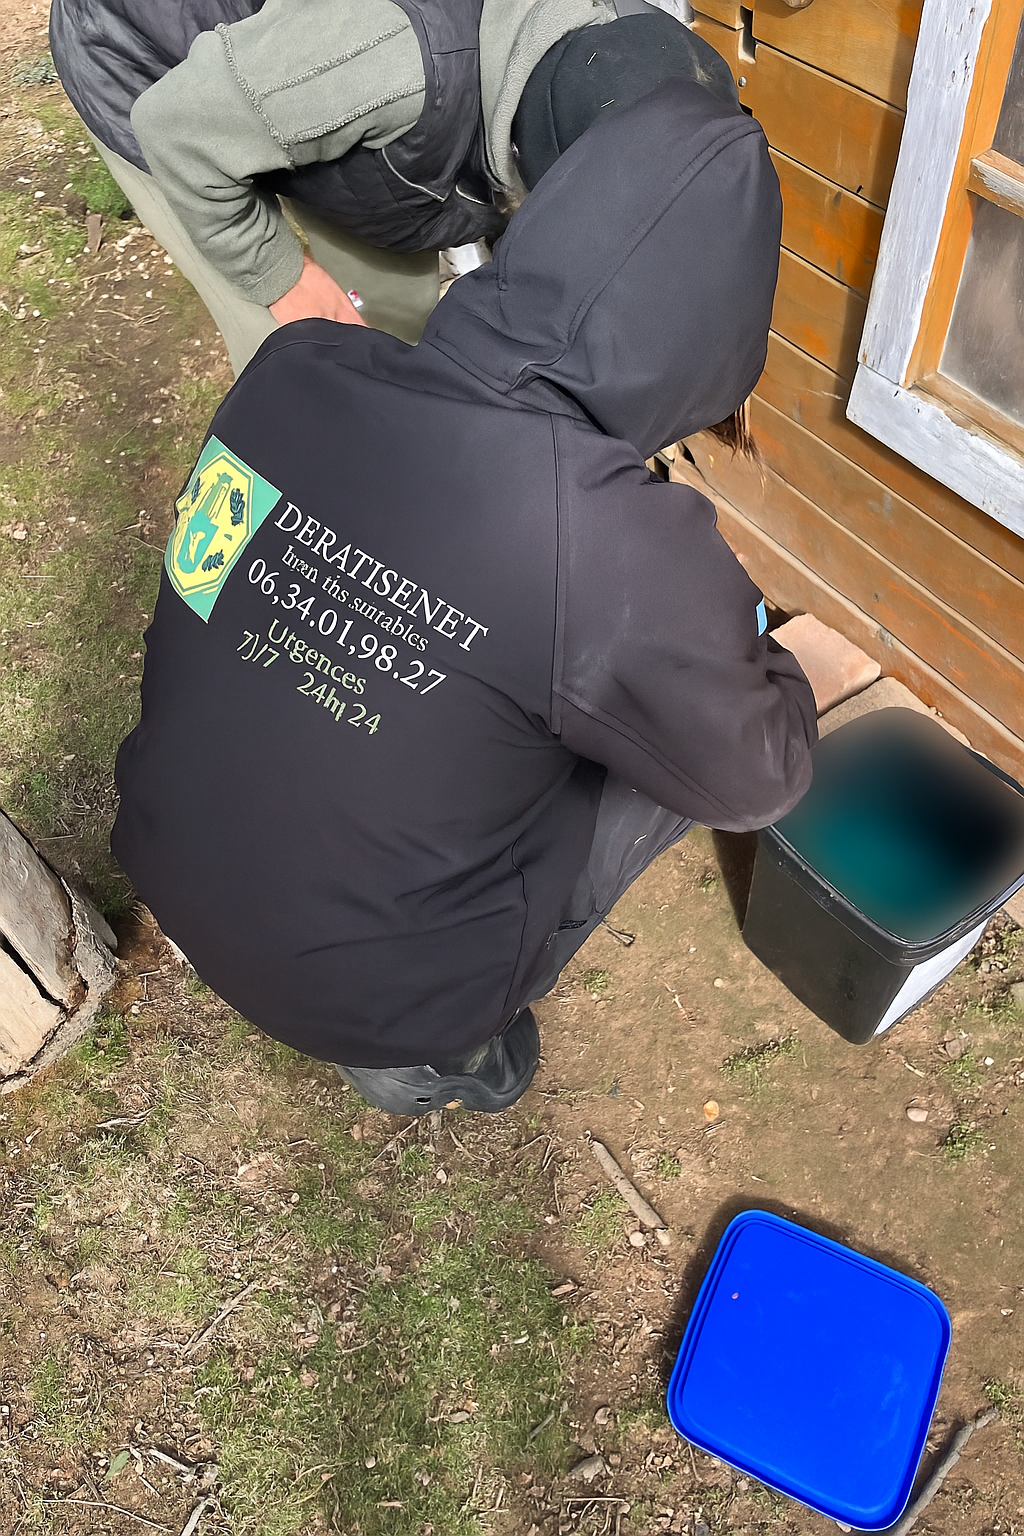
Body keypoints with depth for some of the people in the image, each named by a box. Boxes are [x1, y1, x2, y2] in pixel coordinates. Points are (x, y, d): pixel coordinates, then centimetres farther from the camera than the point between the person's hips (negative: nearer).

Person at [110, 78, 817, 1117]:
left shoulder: (297, 364, -14)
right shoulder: (632, 559, -31)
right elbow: (758, 779, -11)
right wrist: (753, 648, 11)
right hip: (359, 995, -5)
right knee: (699, 715, 4)